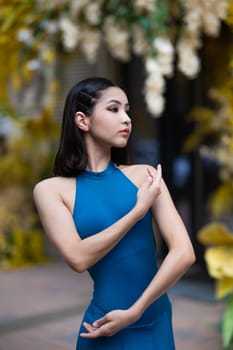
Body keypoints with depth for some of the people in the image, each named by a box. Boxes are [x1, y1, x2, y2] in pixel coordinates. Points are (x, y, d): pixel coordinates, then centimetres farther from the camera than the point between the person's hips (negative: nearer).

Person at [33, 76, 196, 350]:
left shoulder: (144, 175, -3)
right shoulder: (51, 189, -6)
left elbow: (184, 252, -9)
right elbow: (78, 257, -17)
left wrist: (134, 312, -12)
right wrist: (139, 210, -15)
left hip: (157, 320, 3)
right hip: (106, 326, -2)